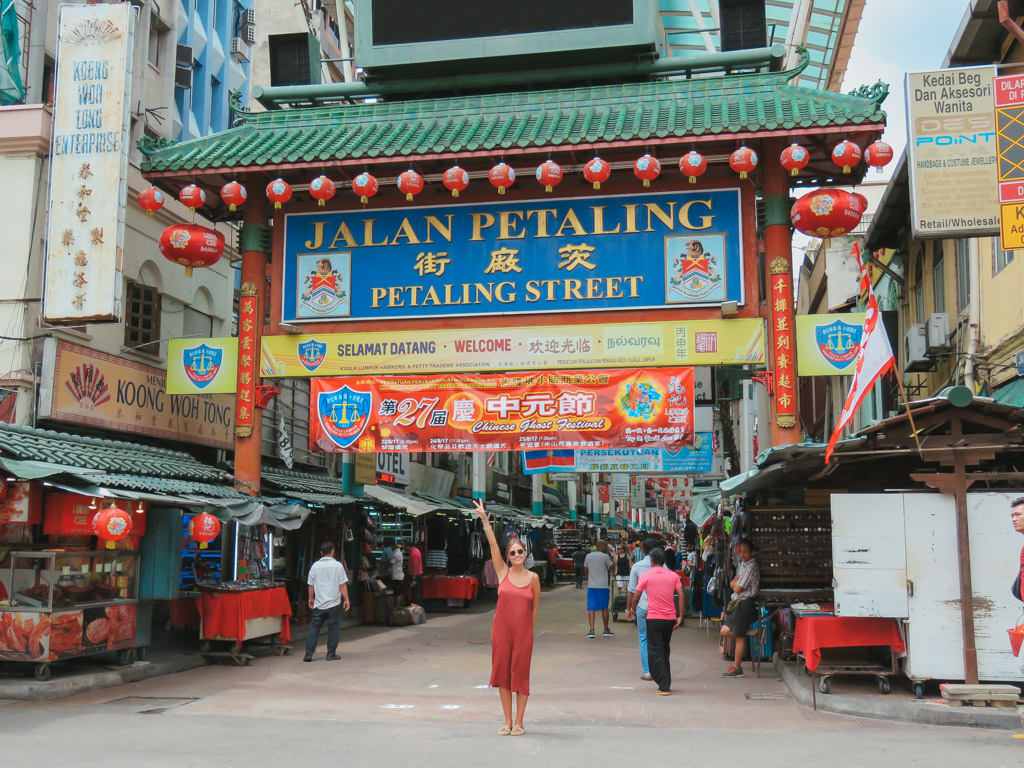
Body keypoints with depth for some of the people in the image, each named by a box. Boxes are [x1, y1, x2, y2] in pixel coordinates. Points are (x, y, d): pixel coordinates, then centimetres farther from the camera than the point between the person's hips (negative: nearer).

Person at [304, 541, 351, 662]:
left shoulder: (315, 566, 1)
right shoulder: (337, 565, -6)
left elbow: (311, 585, 7)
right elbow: (342, 585, -7)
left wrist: (311, 598, 21)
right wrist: (346, 599, 1)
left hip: (319, 604, 2)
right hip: (334, 603, -2)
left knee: (314, 628, 9)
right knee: (333, 629, 7)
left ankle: (308, 654, 5)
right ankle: (331, 654, 9)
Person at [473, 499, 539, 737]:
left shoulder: (533, 578, -1)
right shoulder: (503, 572, 0)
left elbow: (535, 608, 7)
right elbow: (492, 544, -9)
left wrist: (530, 631, 9)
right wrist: (484, 518, -18)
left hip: (523, 632, -1)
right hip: (501, 629, 1)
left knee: (521, 674, 4)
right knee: (503, 672, 5)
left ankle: (519, 722, 15)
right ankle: (507, 721, 17)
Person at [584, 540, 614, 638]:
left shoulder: (588, 556, 7)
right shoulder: (605, 556, -8)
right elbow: (611, 568, 1)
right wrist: (609, 555, 5)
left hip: (591, 585, 3)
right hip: (603, 586, -3)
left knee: (591, 608, 2)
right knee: (604, 608, 11)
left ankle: (591, 631, -8)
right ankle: (606, 630, 19)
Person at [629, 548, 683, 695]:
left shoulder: (646, 575, -3)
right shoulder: (673, 575, 4)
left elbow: (636, 597, 1)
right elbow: (681, 596, -2)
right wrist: (680, 617, 2)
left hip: (654, 618, -4)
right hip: (670, 618, 4)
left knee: (655, 652, 1)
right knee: (665, 650, 19)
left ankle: (664, 687, -5)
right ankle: (667, 682, 25)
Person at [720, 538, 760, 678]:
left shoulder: (751, 567, -16)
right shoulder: (742, 564, 14)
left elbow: (737, 589, -16)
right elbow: (733, 584, 16)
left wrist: (734, 583, 4)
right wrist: (735, 583, -5)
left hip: (745, 603, -9)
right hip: (736, 602, 9)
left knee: (739, 636, -4)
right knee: (725, 631, 4)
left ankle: (737, 668, 2)